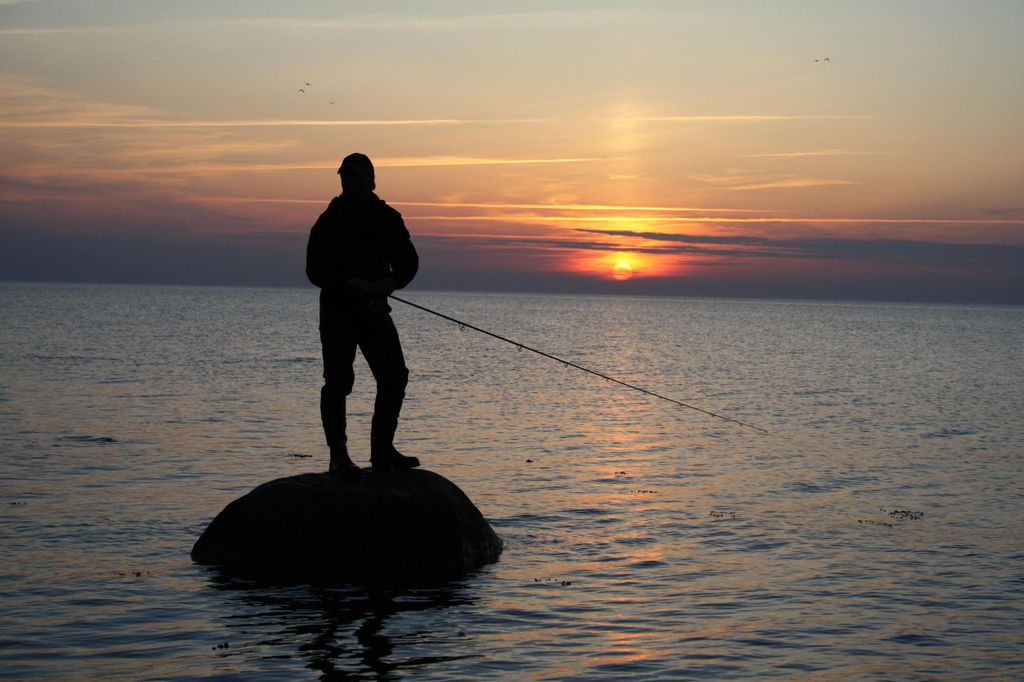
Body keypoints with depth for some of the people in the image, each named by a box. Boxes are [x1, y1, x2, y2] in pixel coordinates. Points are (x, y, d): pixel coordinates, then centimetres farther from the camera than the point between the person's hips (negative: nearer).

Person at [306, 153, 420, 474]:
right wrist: (349, 284, -22)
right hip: (338, 311, -4)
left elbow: (408, 262, 10)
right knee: (337, 382, -3)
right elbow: (314, 270, -8)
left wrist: (391, 282, -11)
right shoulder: (329, 221, -4)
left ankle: (382, 450, 12)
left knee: (395, 377, 1)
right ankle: (338, 456, 4)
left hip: (375, 309, 4)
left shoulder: (388, 218, 7)